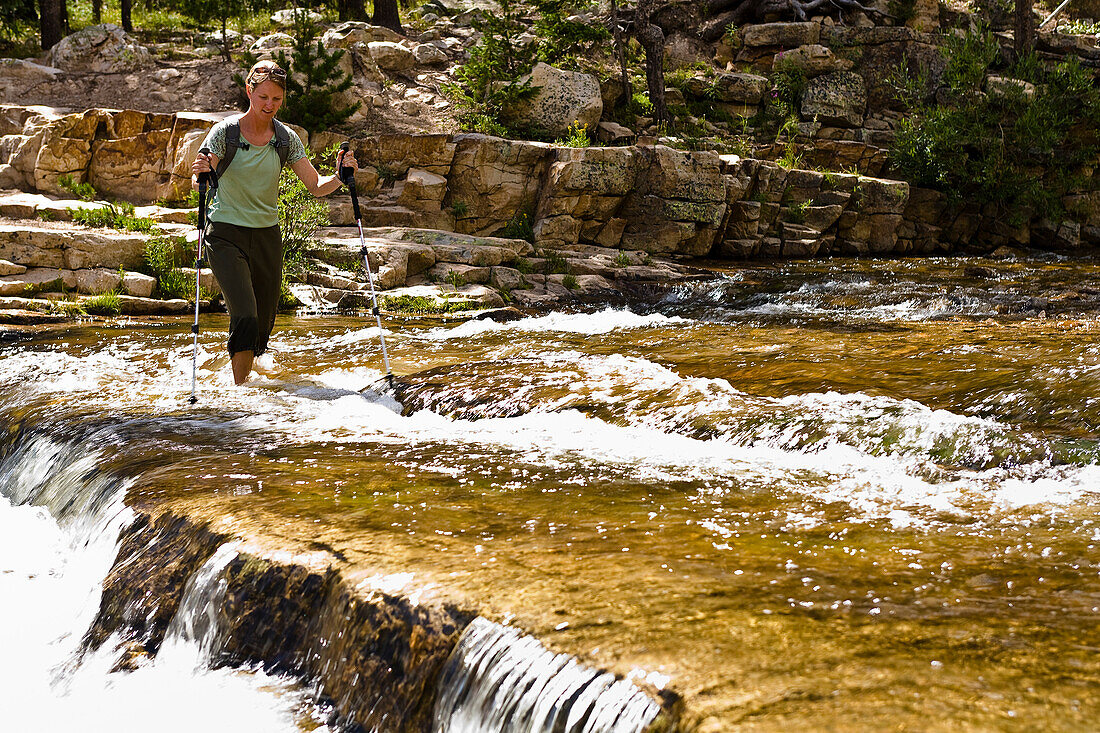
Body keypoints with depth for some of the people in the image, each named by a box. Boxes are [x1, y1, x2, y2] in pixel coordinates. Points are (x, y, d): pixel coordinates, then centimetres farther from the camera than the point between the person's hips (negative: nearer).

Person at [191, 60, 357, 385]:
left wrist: (340, 177, -21)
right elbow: (198, 184, -16)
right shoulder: (225, 132, -10)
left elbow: (316, 186, -1)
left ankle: (242, 376, 35)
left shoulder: (286, 139, 0)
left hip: (267, 236, 4)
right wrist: (201, 173, -39)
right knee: (245, 317, -20)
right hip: (226, 235, -4)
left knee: (263, 325, 10)